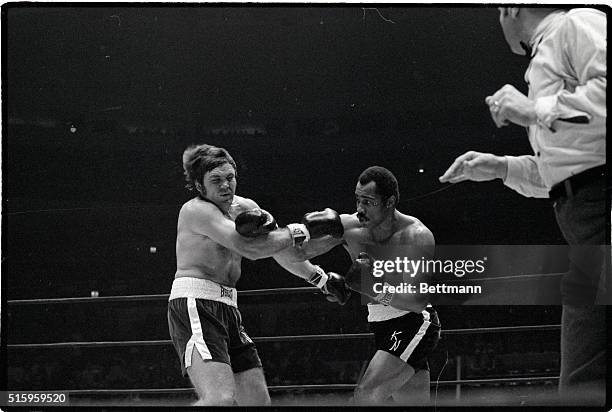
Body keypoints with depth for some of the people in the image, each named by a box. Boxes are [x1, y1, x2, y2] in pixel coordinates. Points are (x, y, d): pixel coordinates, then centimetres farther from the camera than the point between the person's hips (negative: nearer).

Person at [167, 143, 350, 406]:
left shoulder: (244, 208, 13)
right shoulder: (196, 210, -11)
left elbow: (282, 250, 25)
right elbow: (251, 248, -22)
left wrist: (322, 278, 18)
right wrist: (307, 229, -18)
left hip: (228, 310, 9)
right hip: (194, 305, -9)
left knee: (258, 399, 9)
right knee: (220, 399, -26)